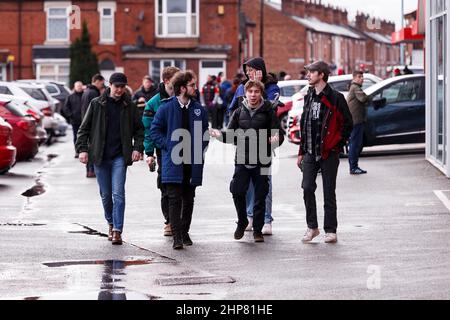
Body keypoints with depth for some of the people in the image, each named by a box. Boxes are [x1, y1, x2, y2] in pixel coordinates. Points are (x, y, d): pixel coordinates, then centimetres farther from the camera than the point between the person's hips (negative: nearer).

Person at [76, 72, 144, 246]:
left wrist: (138, 148, -4)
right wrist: (82, 148, -5)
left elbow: (139, 129, 11)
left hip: (120, 157, -1)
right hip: (100, 157, 1)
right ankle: (111, 224, 30)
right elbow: (84, 128, 6)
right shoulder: (96, 104, 3)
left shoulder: (129, 106, 4)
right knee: (106, 194, 10)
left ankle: (117, 231, -13)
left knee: (118, 193, -12)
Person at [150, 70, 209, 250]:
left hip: (193, 163, 4)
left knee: (188, 200, 11)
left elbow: (205, 133, 14)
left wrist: (200, 151, 2)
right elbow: (155, 130, 2)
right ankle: (177, 237, -10)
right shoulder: (167, 108, -3)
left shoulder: (199, 110, 7)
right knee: (174, 199, -8)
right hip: (173, 162, -3)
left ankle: (185, 232, 23)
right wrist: (167, 146, -7)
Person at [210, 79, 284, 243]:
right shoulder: (239, 112, 8)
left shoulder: (268, 112, 0)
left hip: (262, 162, -2)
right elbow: (232, 135, 10)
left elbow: (280, 134, -3)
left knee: (260, 196, 2)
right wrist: (221, 135, -9)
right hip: (242, 160, 2)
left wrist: (276, 139, -25)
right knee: (237, 192, -6)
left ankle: (257, 229, 15)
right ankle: (242, 222, 18)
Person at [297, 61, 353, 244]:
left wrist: (336, 144, -6)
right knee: (307, 188, -3)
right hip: (310, 153, 5)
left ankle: (330, 230, 9)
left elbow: (348, 124, -4)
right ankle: (312, 227, 10)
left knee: (329, 192, 1)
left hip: (328, 153, -5)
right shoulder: (309, 98, 14)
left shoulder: (335, 98, -7)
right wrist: (301, 152, 16)